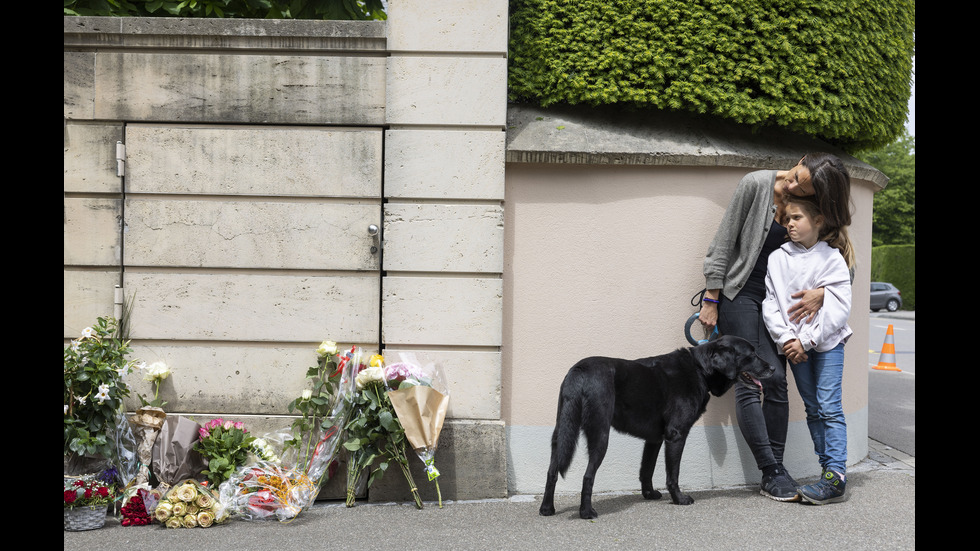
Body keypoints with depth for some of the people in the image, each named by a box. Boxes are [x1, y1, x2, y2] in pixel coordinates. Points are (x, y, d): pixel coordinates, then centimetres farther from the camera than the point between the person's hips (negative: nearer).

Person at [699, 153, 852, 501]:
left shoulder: (814, 208, -2)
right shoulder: (757, 184, -12)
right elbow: (725, 240, -8)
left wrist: (821, 291, -18)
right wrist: (711, 300, -9)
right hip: (738, 293, -3)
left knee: (775, 380, -6)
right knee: (748, 383, -9)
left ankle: (772, 478, -1)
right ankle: (773, 473, -6)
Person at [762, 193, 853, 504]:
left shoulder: (832, 259, -5)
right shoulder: (777, 259, 5)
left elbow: (837, 308, -11)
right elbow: (770, 304, 2)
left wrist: (807, 340, -16)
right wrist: (786, 338, -11)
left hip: (827, 342, -4)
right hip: (795, 345, 4)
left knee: (829, 407, -10)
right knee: (812, 408, 7)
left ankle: (835, 477, -13)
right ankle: (829, 469, 13)